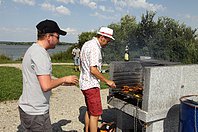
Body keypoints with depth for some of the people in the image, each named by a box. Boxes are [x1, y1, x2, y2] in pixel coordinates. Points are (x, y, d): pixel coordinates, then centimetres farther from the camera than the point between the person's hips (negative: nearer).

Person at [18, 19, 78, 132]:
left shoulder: (33, 49, 11)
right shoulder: (40, 54, -21)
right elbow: (46, 86, -27)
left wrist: (63, 82, 16)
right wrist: (64, 79, -11)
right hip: (36, 113, -10)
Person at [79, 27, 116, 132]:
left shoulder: (87, 44, 13)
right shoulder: (95, 48, -19)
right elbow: (93, 70, -25)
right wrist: (107, 81, -16)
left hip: (85, 83, 10)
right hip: (91, 84, -10)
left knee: (89, 110, 20)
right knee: (95, 113, -4)